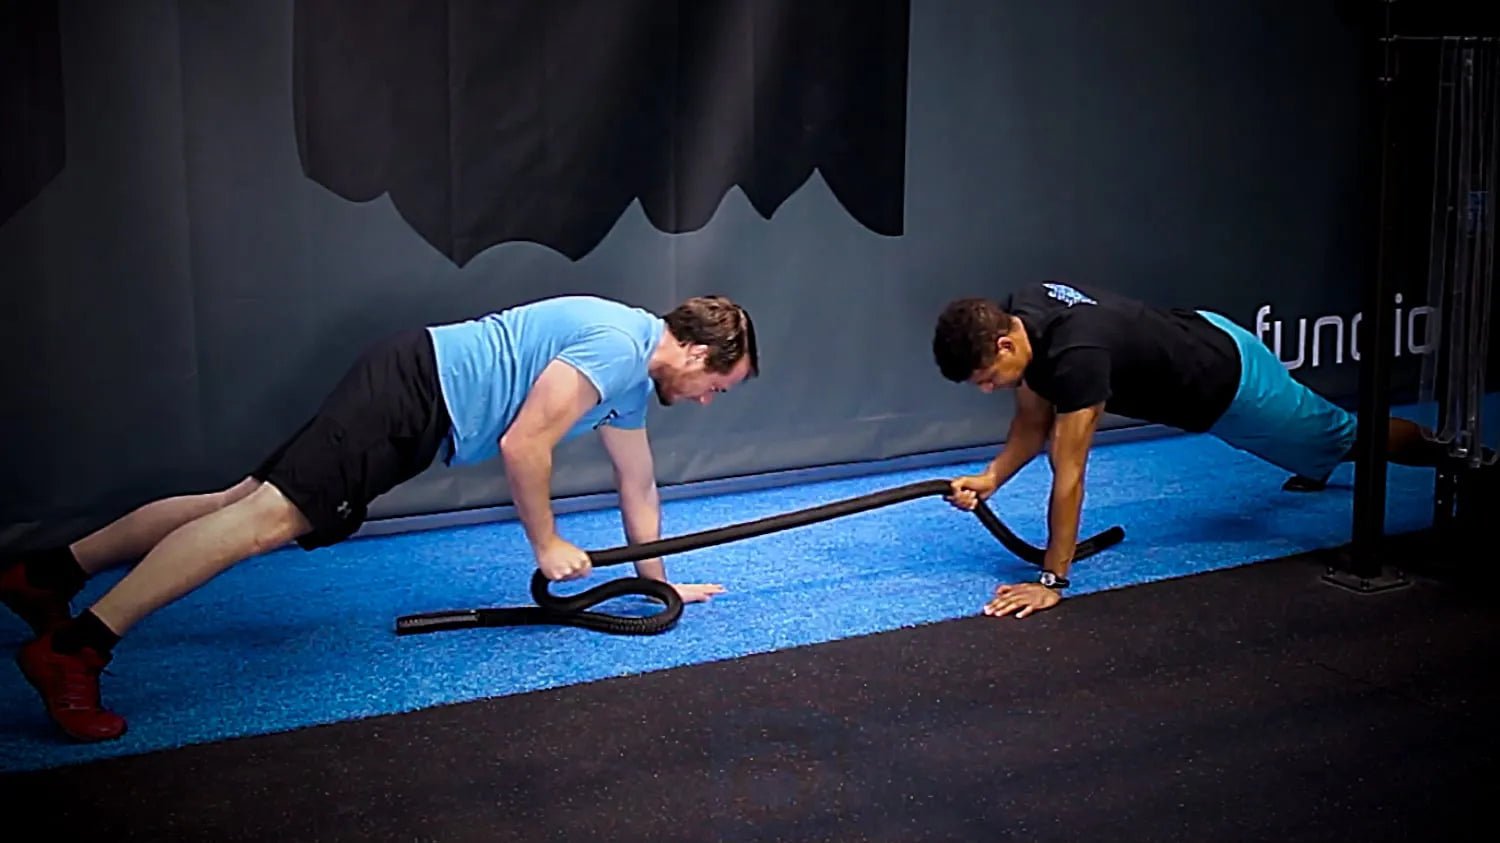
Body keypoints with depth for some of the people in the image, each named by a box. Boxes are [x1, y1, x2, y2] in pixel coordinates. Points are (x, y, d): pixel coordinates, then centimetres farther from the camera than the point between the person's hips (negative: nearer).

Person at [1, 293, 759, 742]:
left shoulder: (634, 374, 17)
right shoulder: (617, 350, -15)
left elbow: (637, 482, 26)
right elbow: (522, 444, -19)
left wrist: (658, 580, 30)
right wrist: (547, 546, -7)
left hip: (416, 396, 9)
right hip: (410, 388, -9)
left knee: (249, 499, 6)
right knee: (266, 514, -19)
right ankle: (73, 648, -24)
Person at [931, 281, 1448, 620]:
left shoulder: (1075, 353, -44)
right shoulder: (1018, 316, -18)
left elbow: (1068, 473, -42)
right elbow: (1033, 423, -7)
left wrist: (1052, 580, -38)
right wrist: (990, 478, -23)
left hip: (1229, 377, -7)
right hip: (1197, 341, 7)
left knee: (1350, 437, 18)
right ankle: (1318, 468, 70)